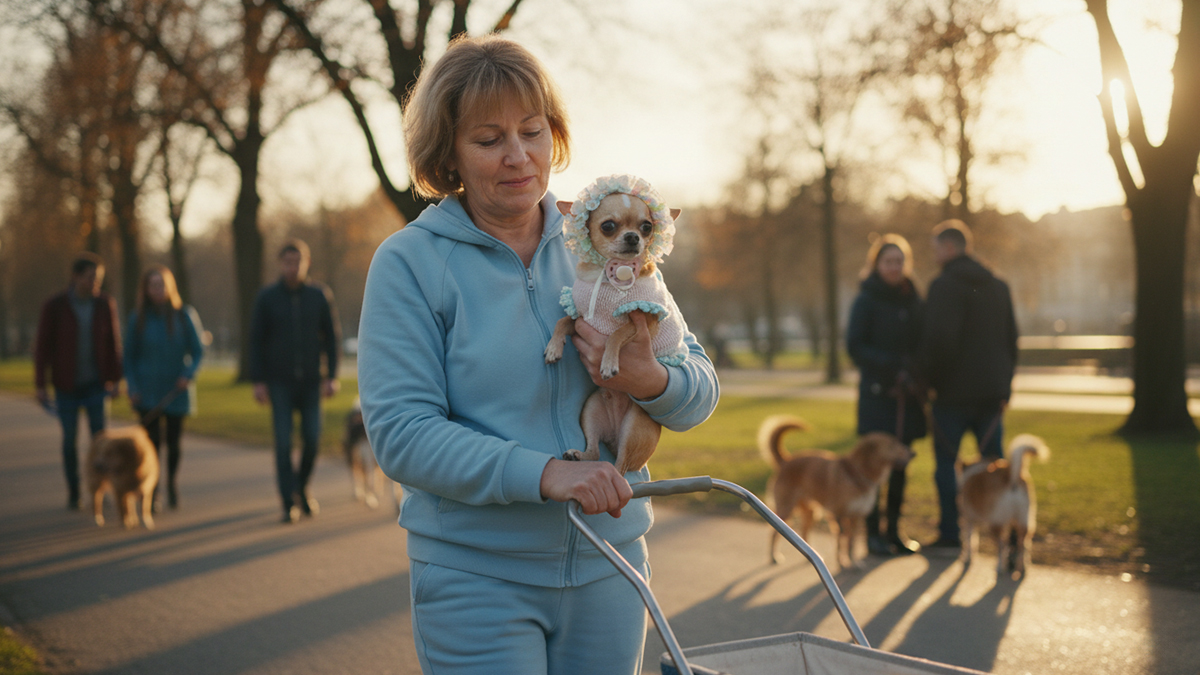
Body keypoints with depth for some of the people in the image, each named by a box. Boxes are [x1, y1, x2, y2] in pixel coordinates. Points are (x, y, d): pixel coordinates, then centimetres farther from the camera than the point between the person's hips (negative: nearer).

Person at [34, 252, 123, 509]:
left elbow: (113, 343, 4)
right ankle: (73, 493, 17)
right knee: (70, 439, 5)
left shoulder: (106, 304, -4)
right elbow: (42, 347, -7)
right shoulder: (54, 306, -10)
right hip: (67, 387, -1)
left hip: (96, 385, 1)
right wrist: (40, 386, -8)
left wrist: (115, 380, 4)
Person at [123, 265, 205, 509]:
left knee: (173, 441, 9)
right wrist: (132, 387, -6)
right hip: (147, 391, -1)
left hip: (176, 389, 1)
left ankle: (172, 484, 33)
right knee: (152, 441, -11)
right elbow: (129, 356, 5)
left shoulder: (185, 315, -2)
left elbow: (197, 351, 2)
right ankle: (152, 493, -2)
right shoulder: (137, 318, 0)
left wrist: (188, 374, -16)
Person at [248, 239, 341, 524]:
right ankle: (290, 503, -2)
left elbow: (331, 337, 6)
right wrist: (258, 381, -5)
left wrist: (332, 376, -2)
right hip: (280, 382, -1)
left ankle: (302, 487, 26)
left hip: (311, 382, 1)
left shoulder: (320, 296, 3)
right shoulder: (267, 298, 1)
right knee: (283, 443, -6)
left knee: (312, 440, 1)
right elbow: (256, 341, 2)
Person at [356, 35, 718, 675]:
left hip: (608, 567, 4)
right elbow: (400, 433, -14)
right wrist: (543, 473, -26)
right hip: (476, 577, -3)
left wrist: (648, 381, -17)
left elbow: (702, 391, 6)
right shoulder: (409, 262, -5)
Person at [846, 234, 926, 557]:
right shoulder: (867, 300, -5)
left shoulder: (912, 299, 11)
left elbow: (921, 344, 18)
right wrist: (891, 366, -19)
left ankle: (894, 530, 17)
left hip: (907, 394, 5)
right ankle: (873, 533, 5)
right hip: (877, 393, -5)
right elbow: (855, 346, -10)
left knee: (900, 463, 8)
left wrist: (917, 372, 0)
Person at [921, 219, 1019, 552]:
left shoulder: (945, 285, -12)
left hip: (953, 391, -6)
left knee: (945, 463, 5)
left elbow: (939, 338, -22)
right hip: (991, 390, 6)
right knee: (995, 462, 9)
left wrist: (930, 377, -7)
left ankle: (950, 535, 7)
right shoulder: (999, 286, 13)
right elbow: (1011, 339, 15)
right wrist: (1004, 383, 18)